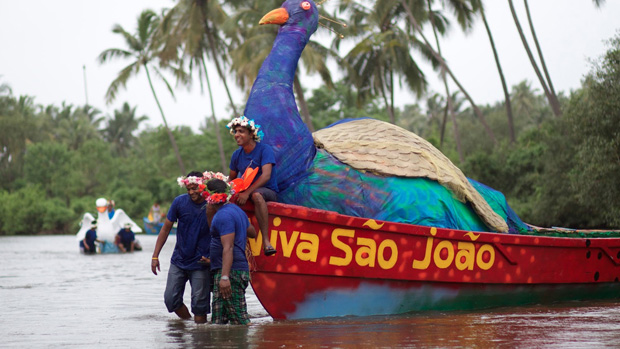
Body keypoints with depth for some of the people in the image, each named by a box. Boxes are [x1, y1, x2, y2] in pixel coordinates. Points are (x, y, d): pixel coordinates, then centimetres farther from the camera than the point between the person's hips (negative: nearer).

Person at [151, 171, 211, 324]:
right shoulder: (180, 202, -4)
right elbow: (166, 228, 5)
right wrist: (155, 256, 3)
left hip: (201, 263, -3)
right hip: (179, 261, 3)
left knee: (199, 304, -3)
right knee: (171, 300, 2)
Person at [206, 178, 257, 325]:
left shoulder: (224, 215, -14)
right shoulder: (237, 210, 18)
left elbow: (228, 248, -22)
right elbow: (252, 232, 33)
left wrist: (225, 277, -28)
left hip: (231, 272, -11)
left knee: (239, 319, -14)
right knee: (218, 320, 8)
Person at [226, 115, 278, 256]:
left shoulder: (264, 149, -9)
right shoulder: (237, 155, 10)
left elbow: (266, 176, -21)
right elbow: (232, 178, 18)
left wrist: (247, 193, -30)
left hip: (268, 191, -6)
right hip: (245, 190, 6)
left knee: (257, 195, -42)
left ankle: (266, 241, -50)